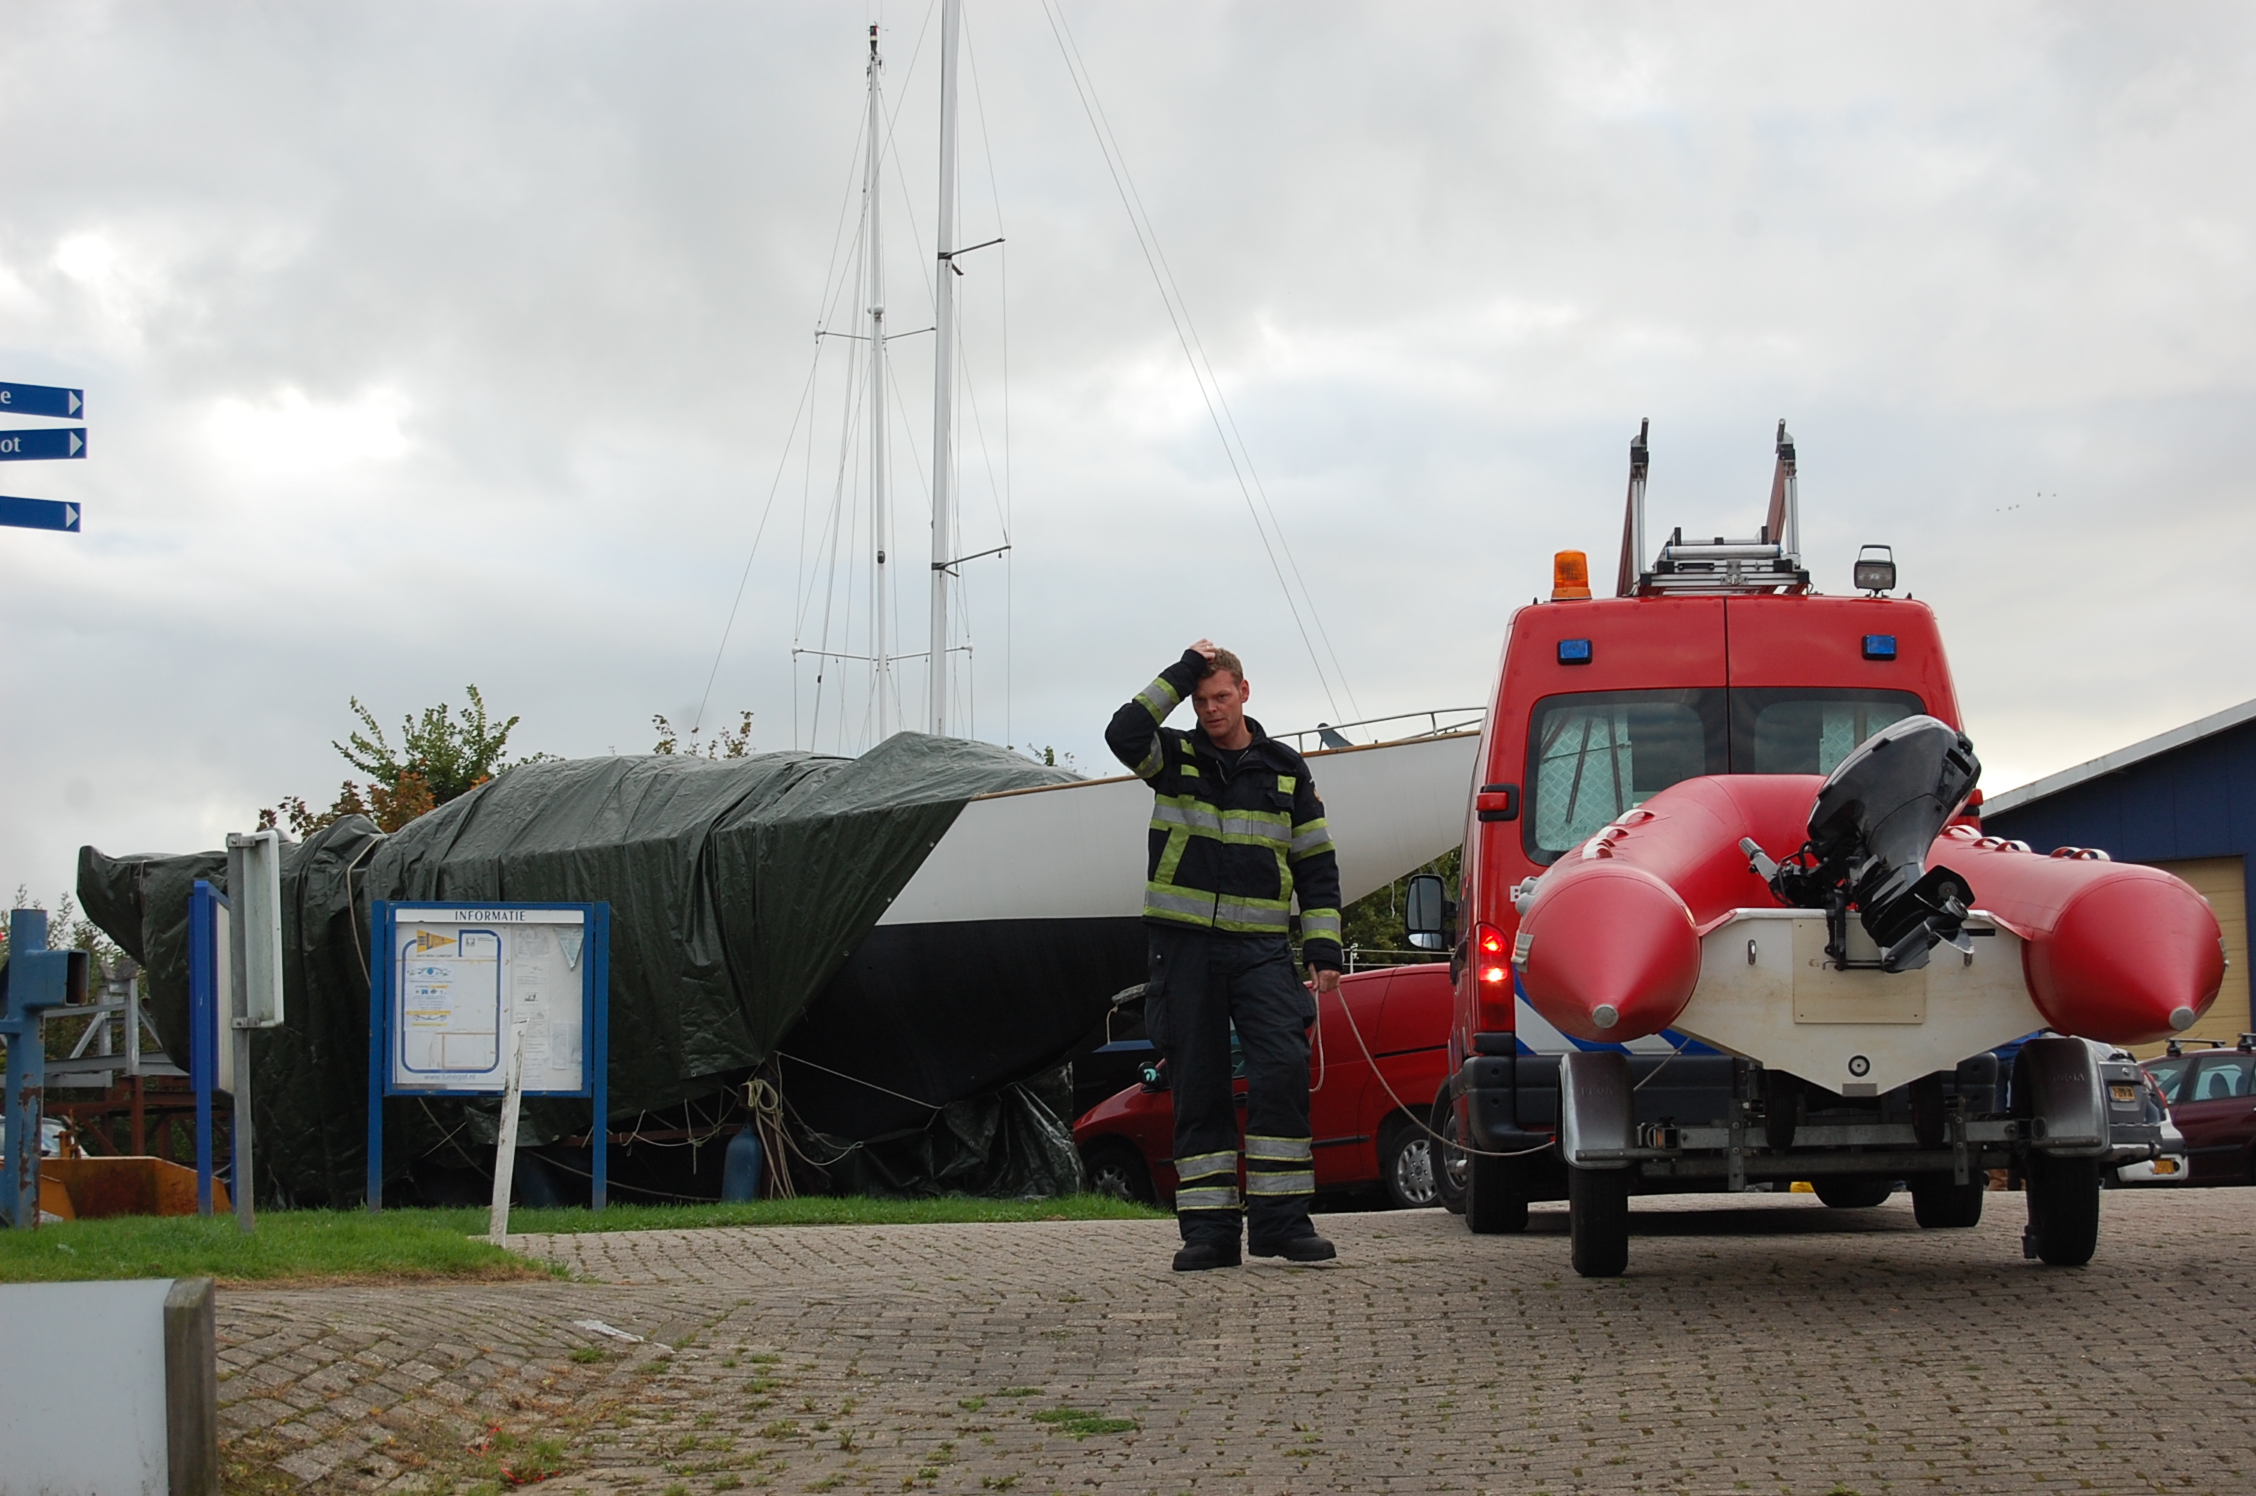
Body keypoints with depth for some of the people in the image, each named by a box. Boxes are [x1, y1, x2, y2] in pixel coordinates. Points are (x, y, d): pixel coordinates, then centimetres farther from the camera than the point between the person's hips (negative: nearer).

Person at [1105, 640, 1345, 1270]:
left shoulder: (1286, 770, 11)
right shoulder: (1175, 758, 8)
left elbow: (1317, 864, 13)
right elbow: (1123, 735, -15)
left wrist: (1323, 949, 4)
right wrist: (1182, 672, -11)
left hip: (1262, 948, 0)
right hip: (1185, 946, 0)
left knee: (1282, 1071, -15)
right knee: (1198, 1088, 1)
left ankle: (1280, 1219, -9)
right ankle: (1209, 1229, 4)